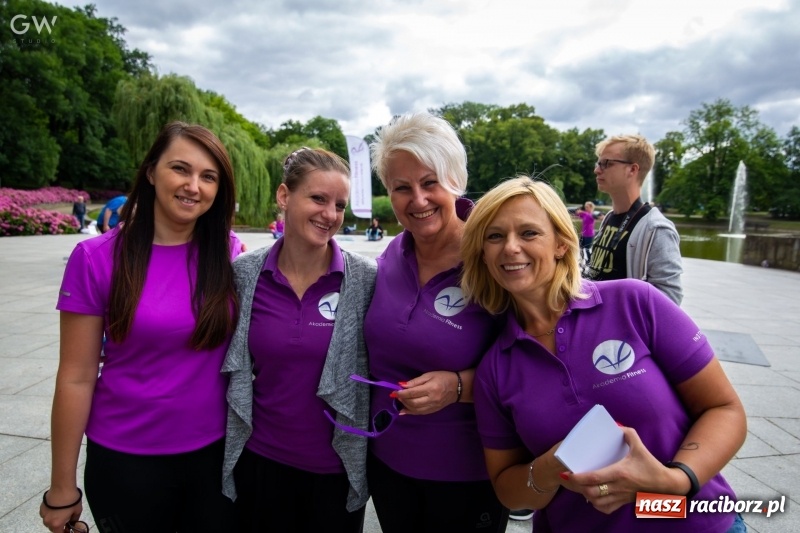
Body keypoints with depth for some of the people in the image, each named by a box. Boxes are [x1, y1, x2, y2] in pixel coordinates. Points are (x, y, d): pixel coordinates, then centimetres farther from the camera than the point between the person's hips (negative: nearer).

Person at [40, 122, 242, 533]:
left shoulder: (227, 255, -6)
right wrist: (62, 487, -4)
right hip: (126, 461, -2)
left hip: (216, 453, 2)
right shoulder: (98, 258, -12)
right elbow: (76, 378, -9)